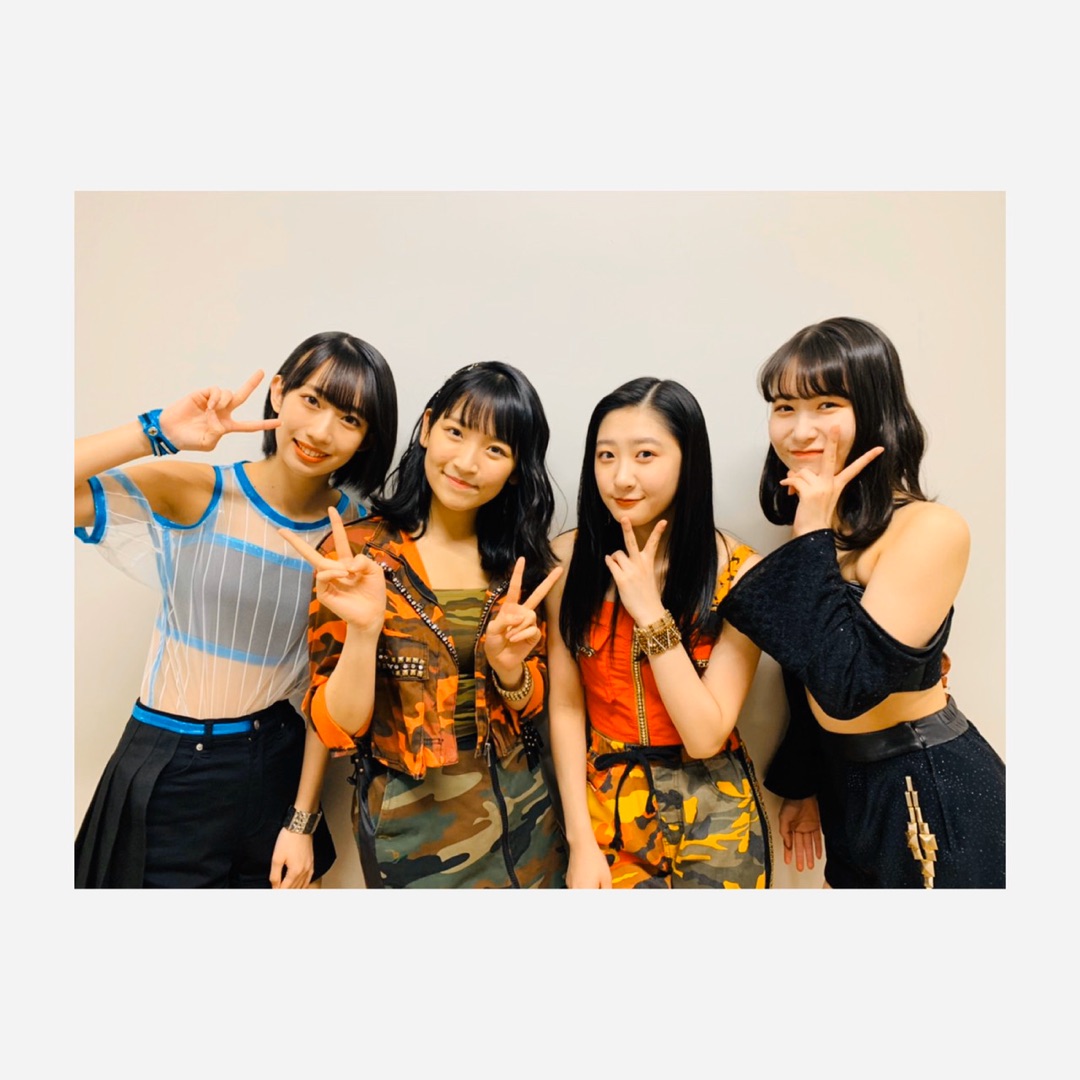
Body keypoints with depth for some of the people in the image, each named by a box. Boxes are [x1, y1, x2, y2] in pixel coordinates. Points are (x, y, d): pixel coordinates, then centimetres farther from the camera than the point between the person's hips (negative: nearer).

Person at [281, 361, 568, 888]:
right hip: (412, 820, -4)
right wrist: (364, 628, -30)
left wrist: (510, 665, -18)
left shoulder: (520, 555, -4)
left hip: (520, 804, 5)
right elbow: (337, 729, -14)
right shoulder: (355, 553, -15)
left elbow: (529, 706, 3)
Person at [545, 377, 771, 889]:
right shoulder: (569, 557, -10)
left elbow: (705, 736, -18)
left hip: (711, 813, -1)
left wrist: (650, 612, -23)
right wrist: (580, 841, -7)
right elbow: (566, 706, -6)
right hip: (606, 803, 1)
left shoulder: (740, 573, -15)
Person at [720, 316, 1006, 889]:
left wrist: (813, 536, -25)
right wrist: (802, 785, 14)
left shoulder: (930, 528, -22)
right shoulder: (815, 524, -1)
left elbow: (848, 684, -30)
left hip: (931, 797, -6)